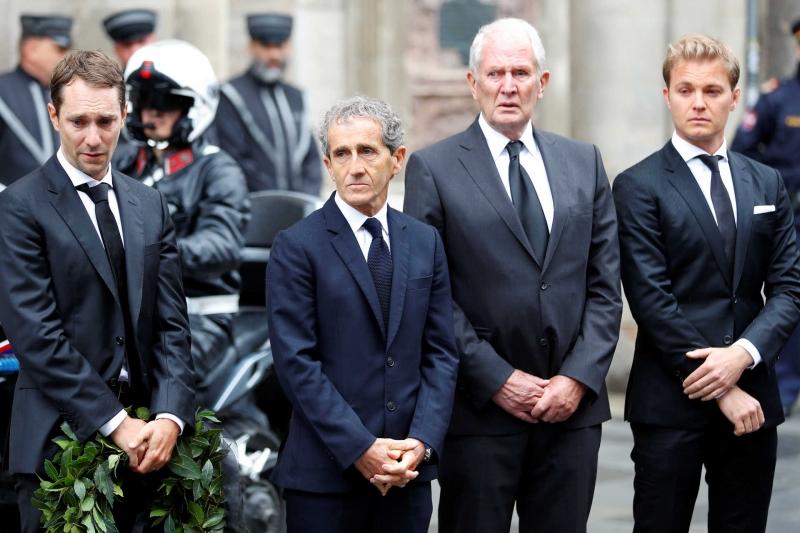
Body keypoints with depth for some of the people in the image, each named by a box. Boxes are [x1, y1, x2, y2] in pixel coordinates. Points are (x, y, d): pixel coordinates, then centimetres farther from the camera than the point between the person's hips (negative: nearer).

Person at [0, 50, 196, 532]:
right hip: (59, 441, -4)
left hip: (142, 441, 4)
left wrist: (169, 417, -9)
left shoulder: (151, 206, 11)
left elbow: (171, 324, 6)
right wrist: (115, 423, -15)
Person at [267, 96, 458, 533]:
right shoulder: (296, 247, -4)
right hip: (325, 473, -3)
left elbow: (440, 353, 8)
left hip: (409, 470, 4)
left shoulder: (425, 242, 10)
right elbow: (297, 363, -10)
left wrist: (422, 441, -6)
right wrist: (361, 448, -14)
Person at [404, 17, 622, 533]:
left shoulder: (584, 162, 10)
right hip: (480, 411, -3)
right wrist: (496, 380, -11)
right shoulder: (433, 168, -1)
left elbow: (605, 285, 8)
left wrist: (579, 378, -4)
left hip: (572, 404, 3)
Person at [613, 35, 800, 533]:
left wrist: (743, 354, -13)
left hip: (752, 398, 4)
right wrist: (719, 389, -14)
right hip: (672, 401, -4)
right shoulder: (639, 187, -3)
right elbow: (651, 300, -10)